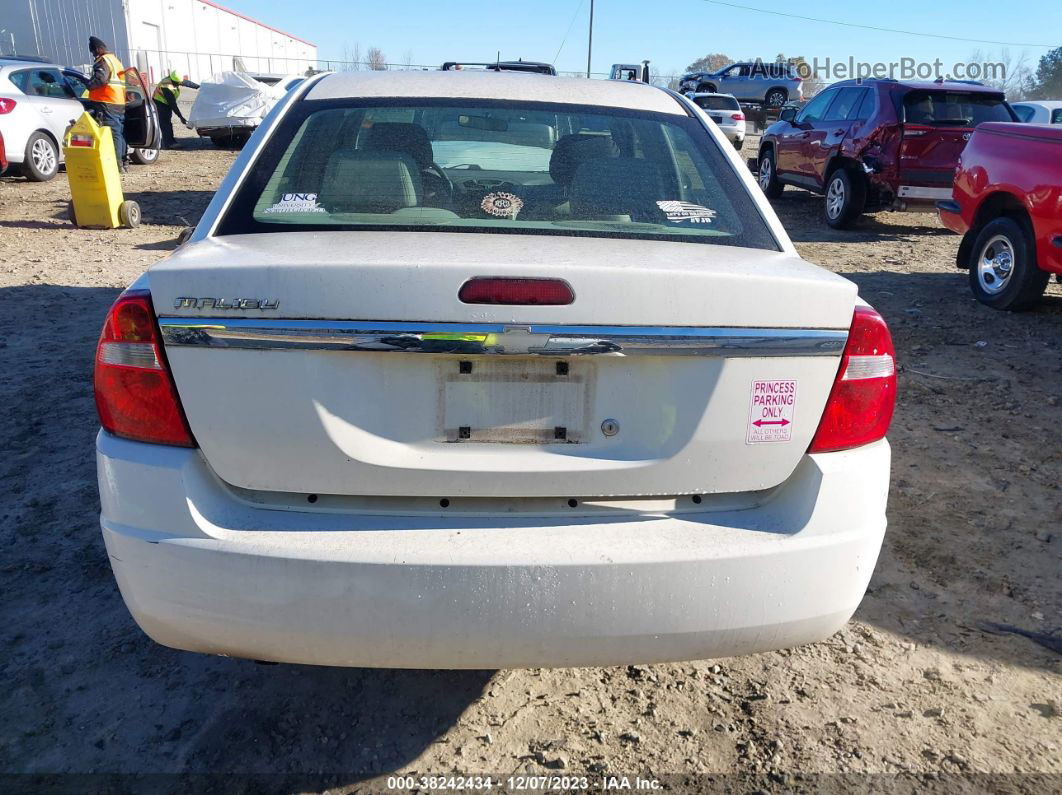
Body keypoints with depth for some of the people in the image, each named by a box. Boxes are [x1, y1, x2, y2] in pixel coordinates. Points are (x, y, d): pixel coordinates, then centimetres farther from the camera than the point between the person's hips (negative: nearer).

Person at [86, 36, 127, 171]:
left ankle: (117, 164, -16)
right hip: (120, 103, 9)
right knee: (120, 132, 12)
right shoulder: (116, 60, 22)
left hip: (108, 103, -9)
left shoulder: (103, 61, -7)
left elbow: (101, 79, -21)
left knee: (113, 132, -12)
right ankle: (122, 162, 18)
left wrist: (89, 85, -6)